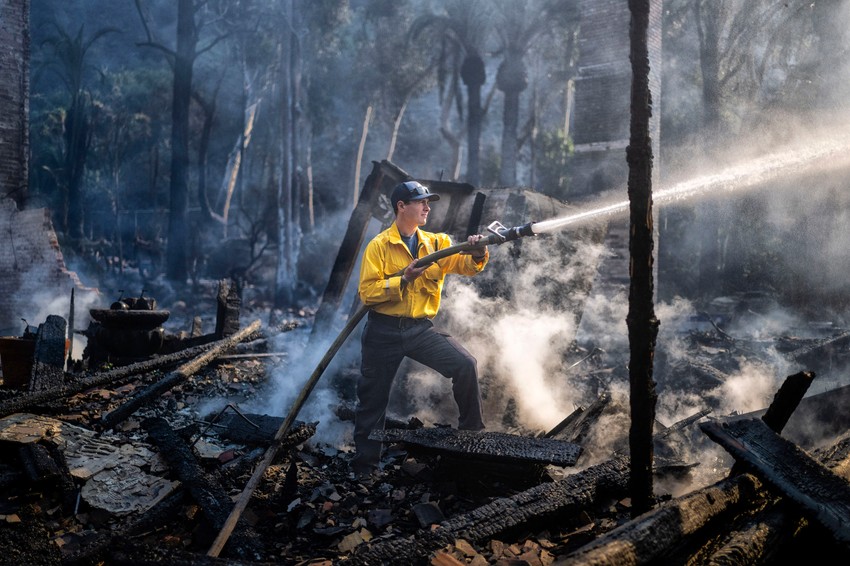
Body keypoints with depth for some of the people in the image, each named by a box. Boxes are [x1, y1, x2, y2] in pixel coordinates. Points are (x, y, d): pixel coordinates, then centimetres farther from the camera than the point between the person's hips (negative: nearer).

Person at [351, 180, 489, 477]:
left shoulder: (437, 243, 7)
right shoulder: (379, 246, -5)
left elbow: (468, 266, -4)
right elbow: (367, 292, -13)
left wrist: (478, 254, -24)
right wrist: (404, 279, -21)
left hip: (421, 329, 3)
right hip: (384, 332, -2)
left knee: (466, 365, -17)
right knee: (373, 400, 7)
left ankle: (472, 433, 1)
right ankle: (364, 466, 24)